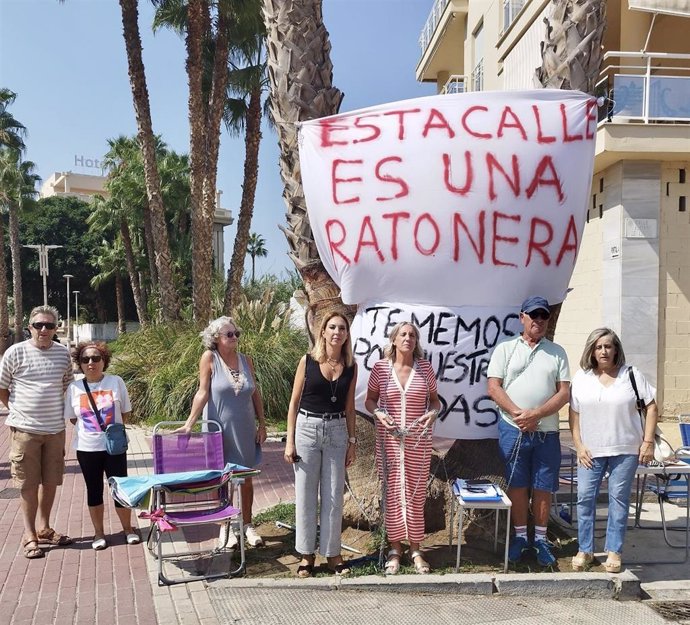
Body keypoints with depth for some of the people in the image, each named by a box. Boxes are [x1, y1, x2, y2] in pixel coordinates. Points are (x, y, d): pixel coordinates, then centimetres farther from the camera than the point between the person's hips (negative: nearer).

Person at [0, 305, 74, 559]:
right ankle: (29, 535, 16)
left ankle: (43, 528, 29)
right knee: (28, 485, 4)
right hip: (24, 430, -3)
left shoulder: (63, 353, 3)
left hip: (55, 429, 3)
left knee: (51, 482, 12)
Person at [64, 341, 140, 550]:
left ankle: (128, 528, 24)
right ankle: (99, 532, 26)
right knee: (94, 490, 12)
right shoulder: (74, 388, -2)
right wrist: (89, 429, -1)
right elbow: (72, 418, 7)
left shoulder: (116, 382, -4)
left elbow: (126, 413, 4)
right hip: (87, 448, 1)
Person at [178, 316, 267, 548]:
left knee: (246, 478, 10)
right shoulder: (209, 358, -9)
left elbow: (256, 394, 8)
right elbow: (202, 393, -11)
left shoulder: (246, 360, 2)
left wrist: (262, 424, 5)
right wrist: (189, 424, -17)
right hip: (220, 431, -3)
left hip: (245, 430, 3)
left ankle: (247, 525, 26)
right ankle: (225, 528, 22)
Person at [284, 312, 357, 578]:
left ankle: (332, 552, 19)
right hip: (307, 429, -2)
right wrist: (289, 441, -4)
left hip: (337, 432, 2)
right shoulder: (308, 362, -3)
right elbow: (294, 403, 0)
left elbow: (349, 407, 10)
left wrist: (352, 441, 7)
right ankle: (307, 554, 17)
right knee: (305, 495, 5)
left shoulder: (350, 367, 3)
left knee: (334, 495, 7)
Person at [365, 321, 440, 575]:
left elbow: (435, 400, 10)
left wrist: (433, 413, -10)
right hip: (389, 438, 0)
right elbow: (370, 400, 7)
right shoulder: (381, 368, -2)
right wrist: (378, 413, -13)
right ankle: (395, 548, 20)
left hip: (418, 440, 1)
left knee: (416, 491, 6)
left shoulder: (425, 367, 1)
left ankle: (415, 549, 20)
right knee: (392, 490, 6)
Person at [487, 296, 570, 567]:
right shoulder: (505, 349, 4)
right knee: (517, 485, 8)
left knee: (543, 487, 7)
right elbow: (494, 388, -3)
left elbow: (564, 392, 0)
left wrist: (536, 414, -13)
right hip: (513, 430, -1)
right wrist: (519, 414, -15)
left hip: (547, 432, 1)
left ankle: (540, 539, 20)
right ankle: (520, 536, 21)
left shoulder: (557, 352, 7)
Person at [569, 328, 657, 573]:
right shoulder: (581, 377, 3)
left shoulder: (631, 374, 0)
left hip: (625, 450, -1)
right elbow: (574, 414, 4)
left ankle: (614, 552, 15)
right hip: (591, 451, 1)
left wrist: (648, 441, -5)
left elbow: (651, 407, 1)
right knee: (585, 497, 1)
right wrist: (579, 446, -3)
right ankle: (585, 550, 14)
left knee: (619, 499, 4)